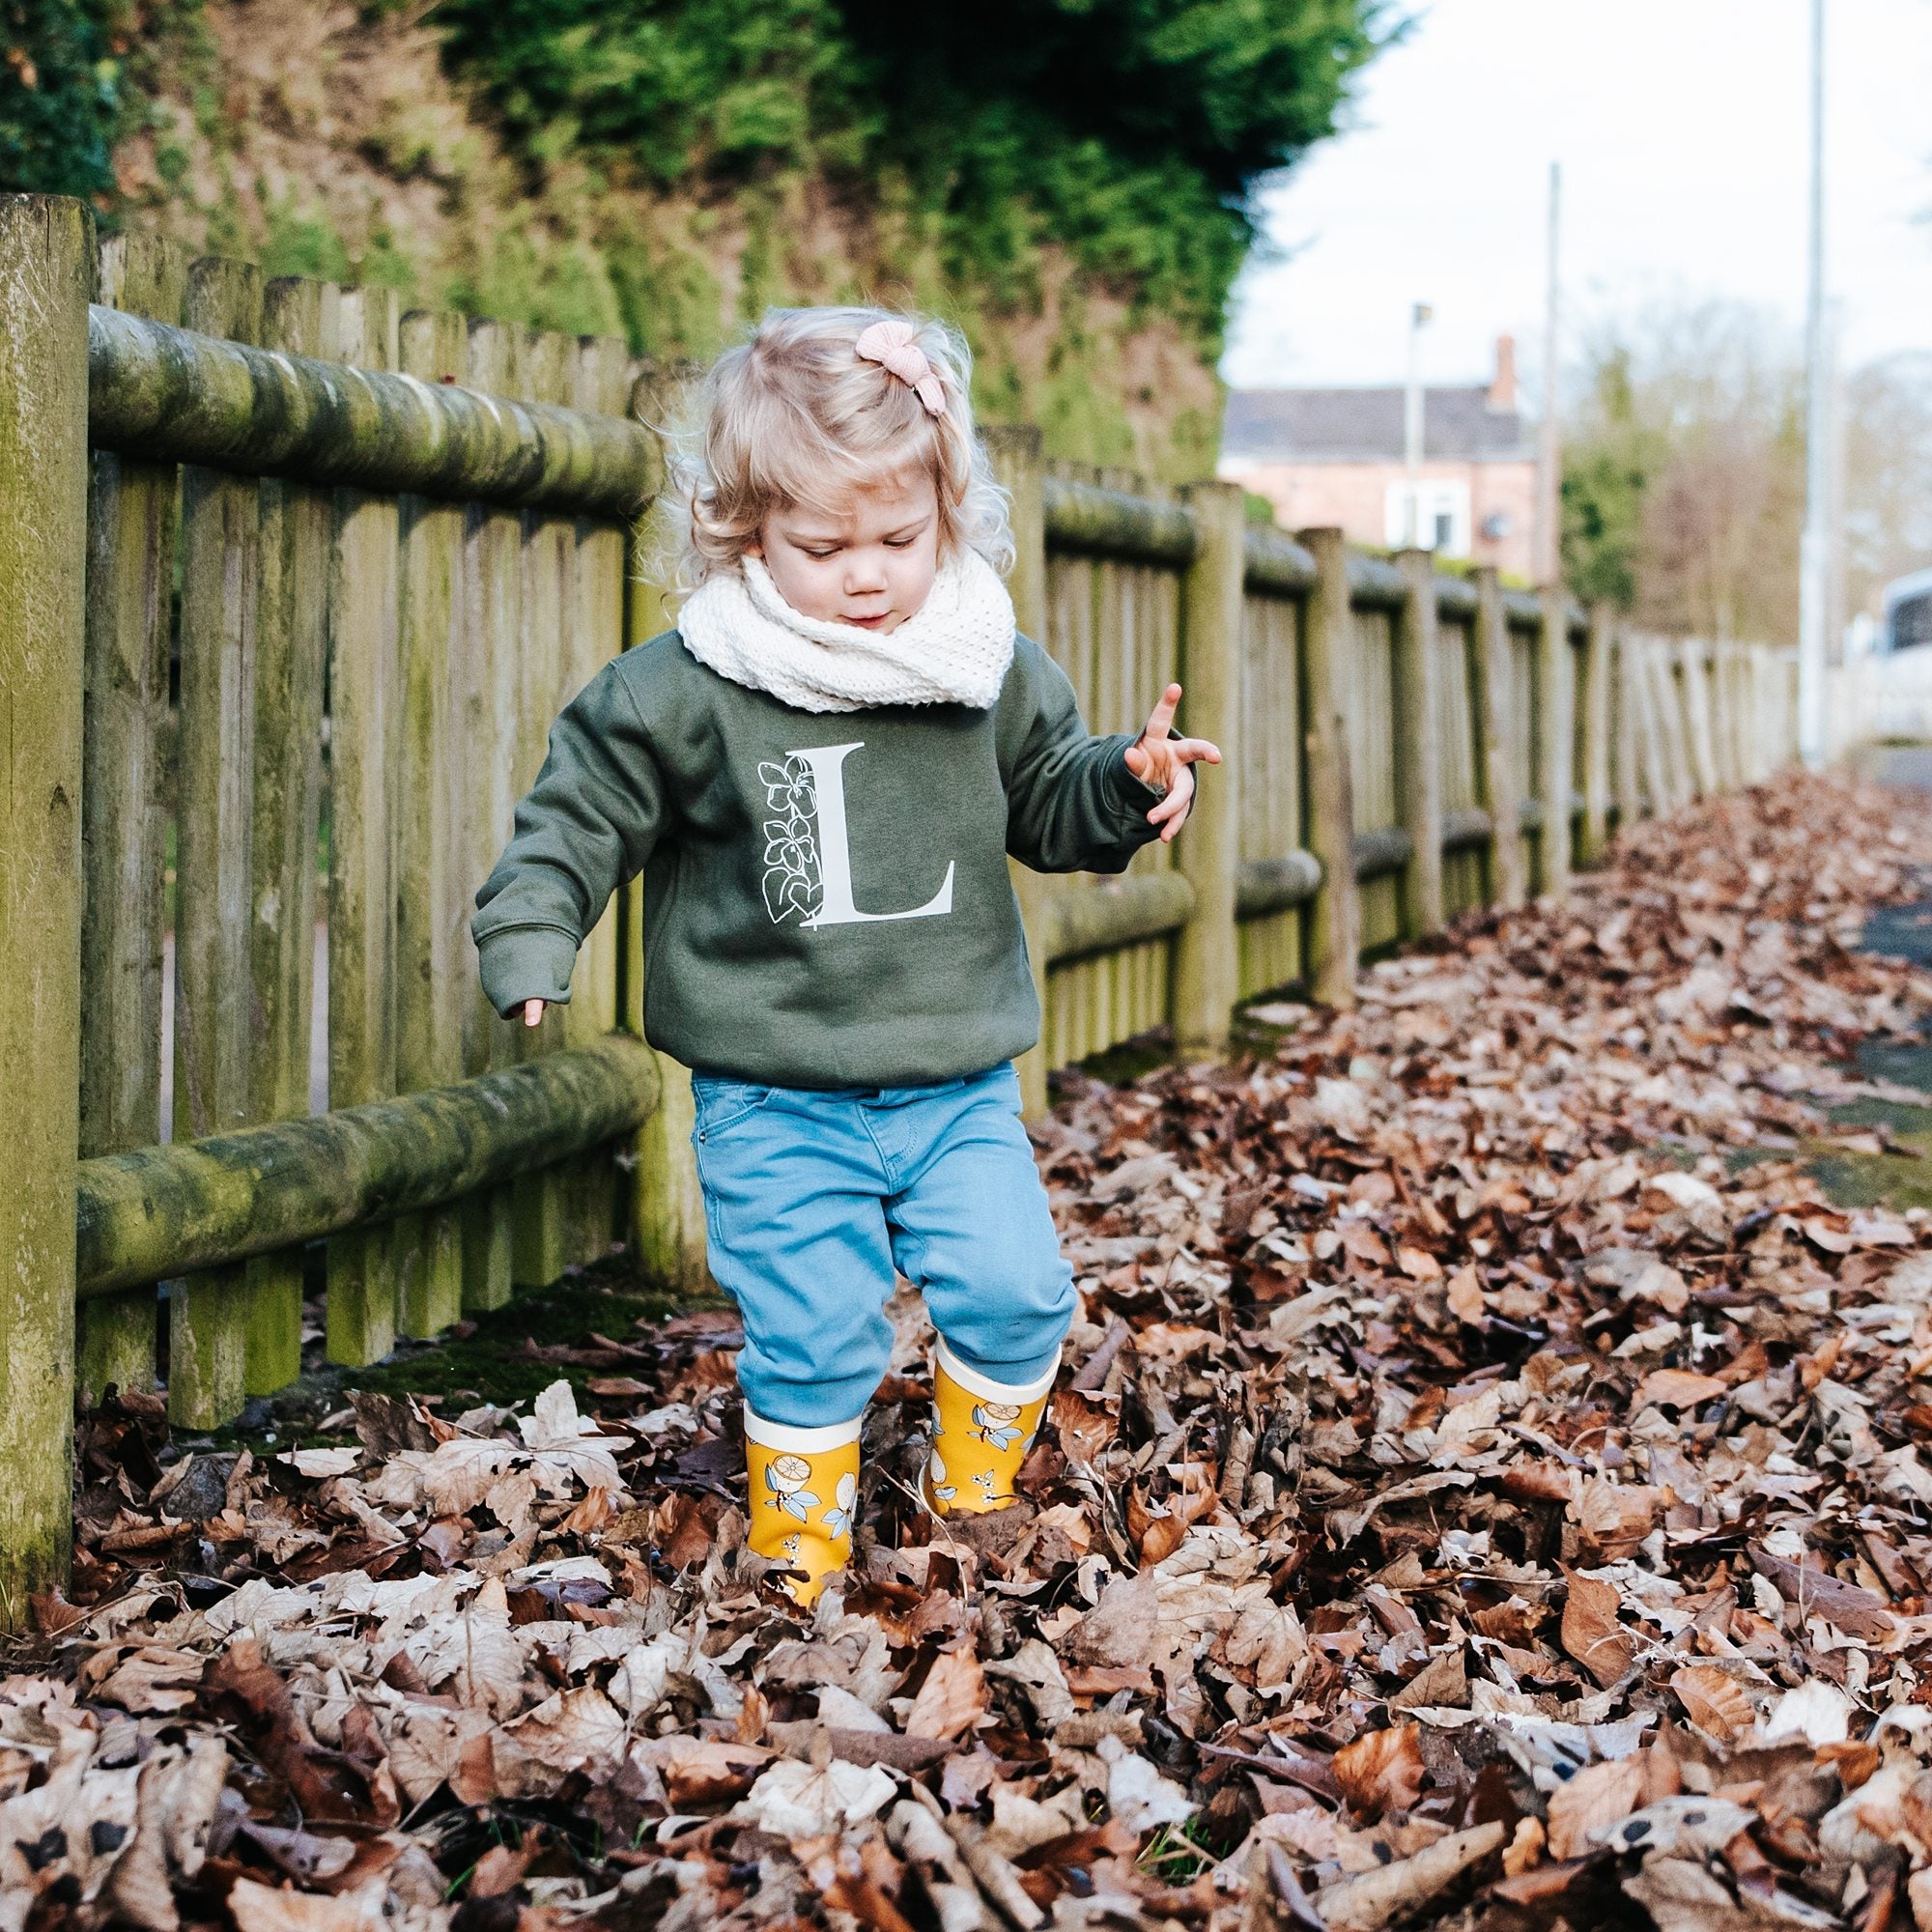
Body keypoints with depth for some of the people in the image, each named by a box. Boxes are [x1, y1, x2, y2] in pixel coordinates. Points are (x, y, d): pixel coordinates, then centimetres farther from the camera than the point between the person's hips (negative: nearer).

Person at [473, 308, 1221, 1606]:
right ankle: (801, 1541, 19)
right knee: (815, 1333, -4)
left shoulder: (996, 675, 1)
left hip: (960, 1083, 3)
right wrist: (531, 936, -10)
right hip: (776, 1097, -3)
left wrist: (1136, 786, -5)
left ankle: (975, 1488, 24)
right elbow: (583, 814, 0)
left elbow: (1052, 807, 14)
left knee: (1017, 1294, -3)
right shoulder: (683, 693, -8)